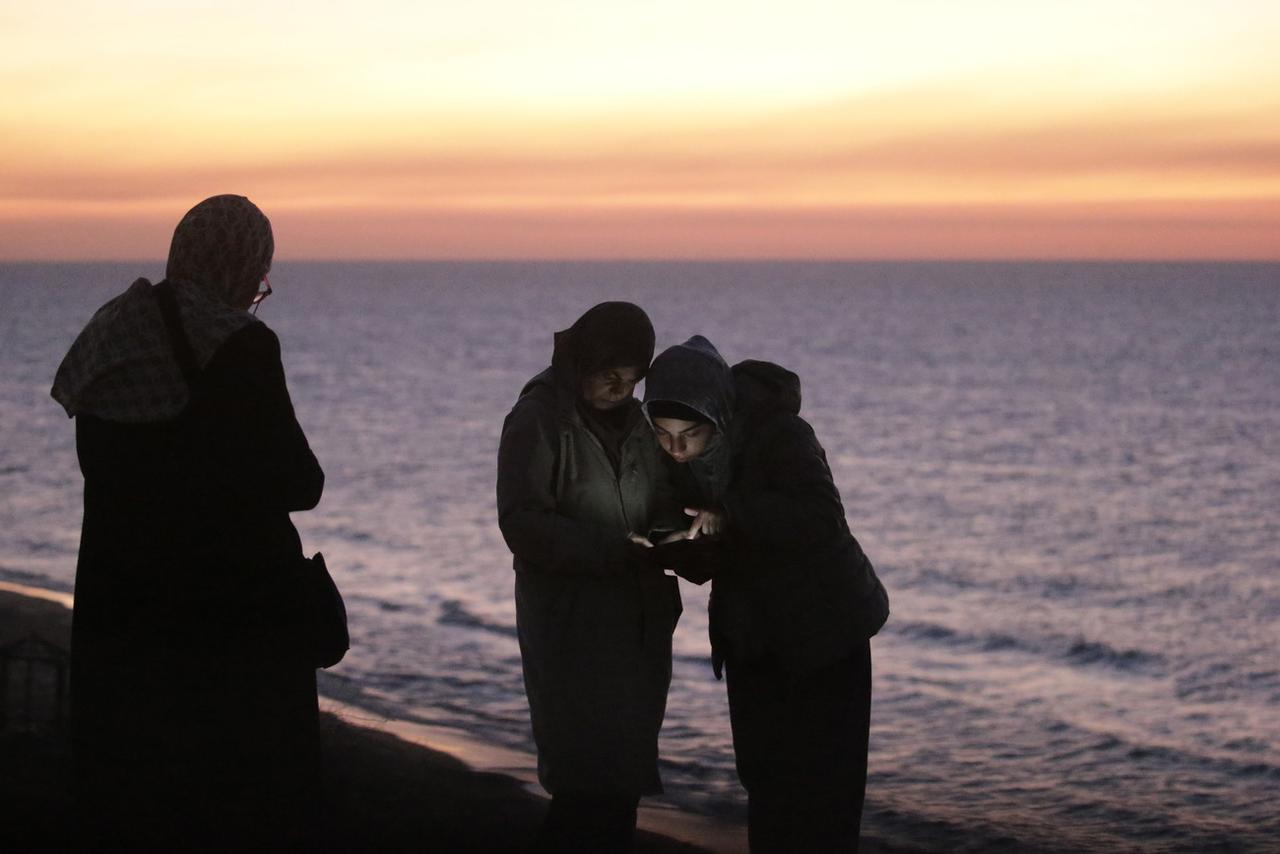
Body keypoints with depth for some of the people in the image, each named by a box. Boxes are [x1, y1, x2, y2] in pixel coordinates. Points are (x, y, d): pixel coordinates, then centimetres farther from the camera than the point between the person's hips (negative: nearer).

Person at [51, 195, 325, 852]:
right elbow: (297, 483, -11)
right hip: (235, 604, -5)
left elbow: (101, 465, 13)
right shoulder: (243, 347, -15)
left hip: (121, 600, 6)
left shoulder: (111, 339, 4)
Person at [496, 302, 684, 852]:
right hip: (572, 620, -7)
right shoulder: (537, 420, -9)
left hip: (639, 617, 7)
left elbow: (663, 498, 17)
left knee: (623, 770, 10)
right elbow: (522, 523, -17)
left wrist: (674, 529, -8)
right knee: (594, 772, -10)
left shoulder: (632, 419, 11)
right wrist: (613, 550, -25)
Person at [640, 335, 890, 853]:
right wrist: (666, 548, -23)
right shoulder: (680, 461, -5)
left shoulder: (781, 434, -23)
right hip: (750, 638, 6)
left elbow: (823, 520, -37)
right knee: (763, 777, 9)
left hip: (822, 631, -6)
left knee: (821, 781, -3)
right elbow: (705, 564, -1)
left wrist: (729, 518, -45)